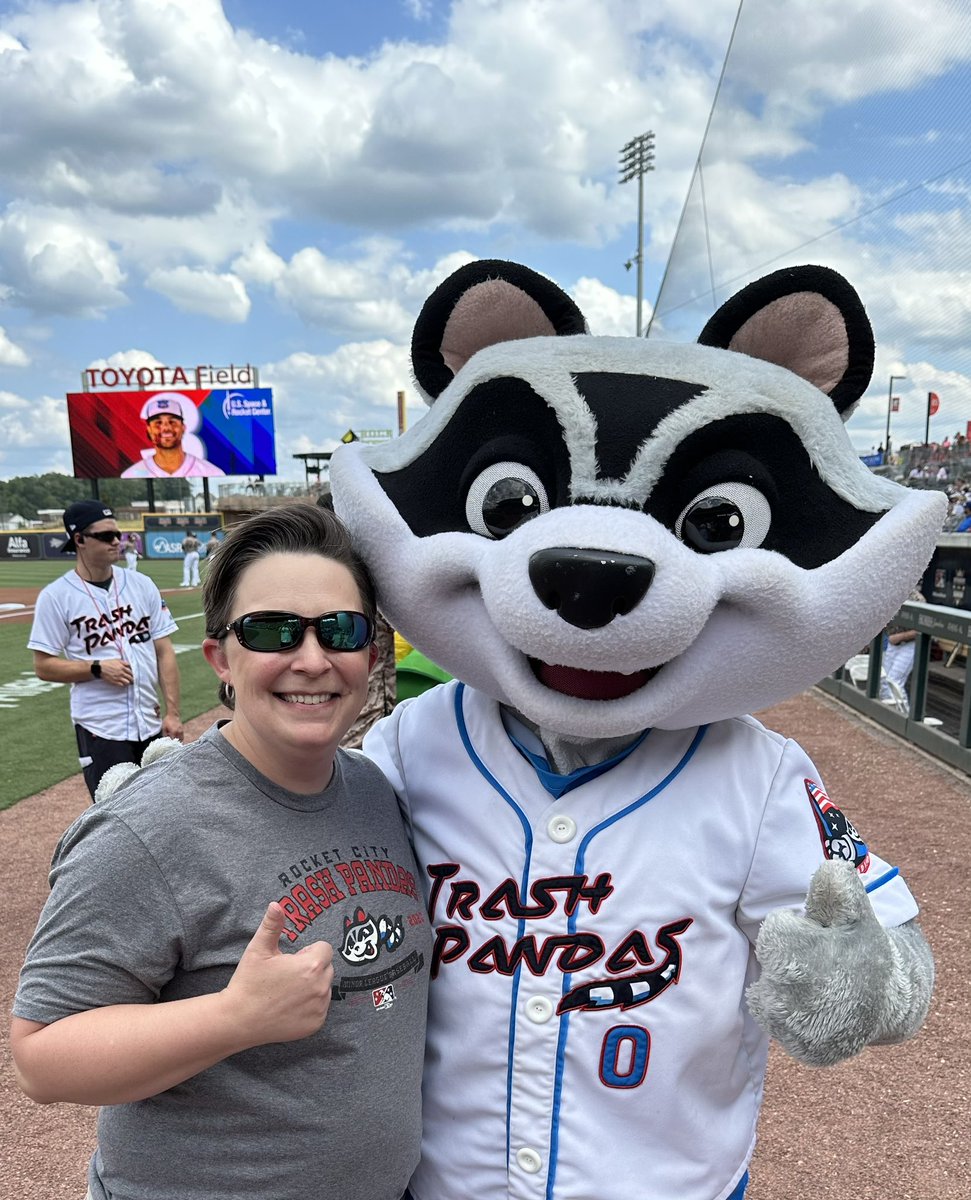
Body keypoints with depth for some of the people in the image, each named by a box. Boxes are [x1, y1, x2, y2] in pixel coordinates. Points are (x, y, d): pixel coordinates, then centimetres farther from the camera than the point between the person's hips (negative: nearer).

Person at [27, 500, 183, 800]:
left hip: (151, 722, 4)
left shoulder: (141, 585, 5)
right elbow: (43, 666, -4)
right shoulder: (56, 596, -5)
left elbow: (164, 652, 5)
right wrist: (97, 668, -18)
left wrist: (172, 712, -1)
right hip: (99, 729, -4)